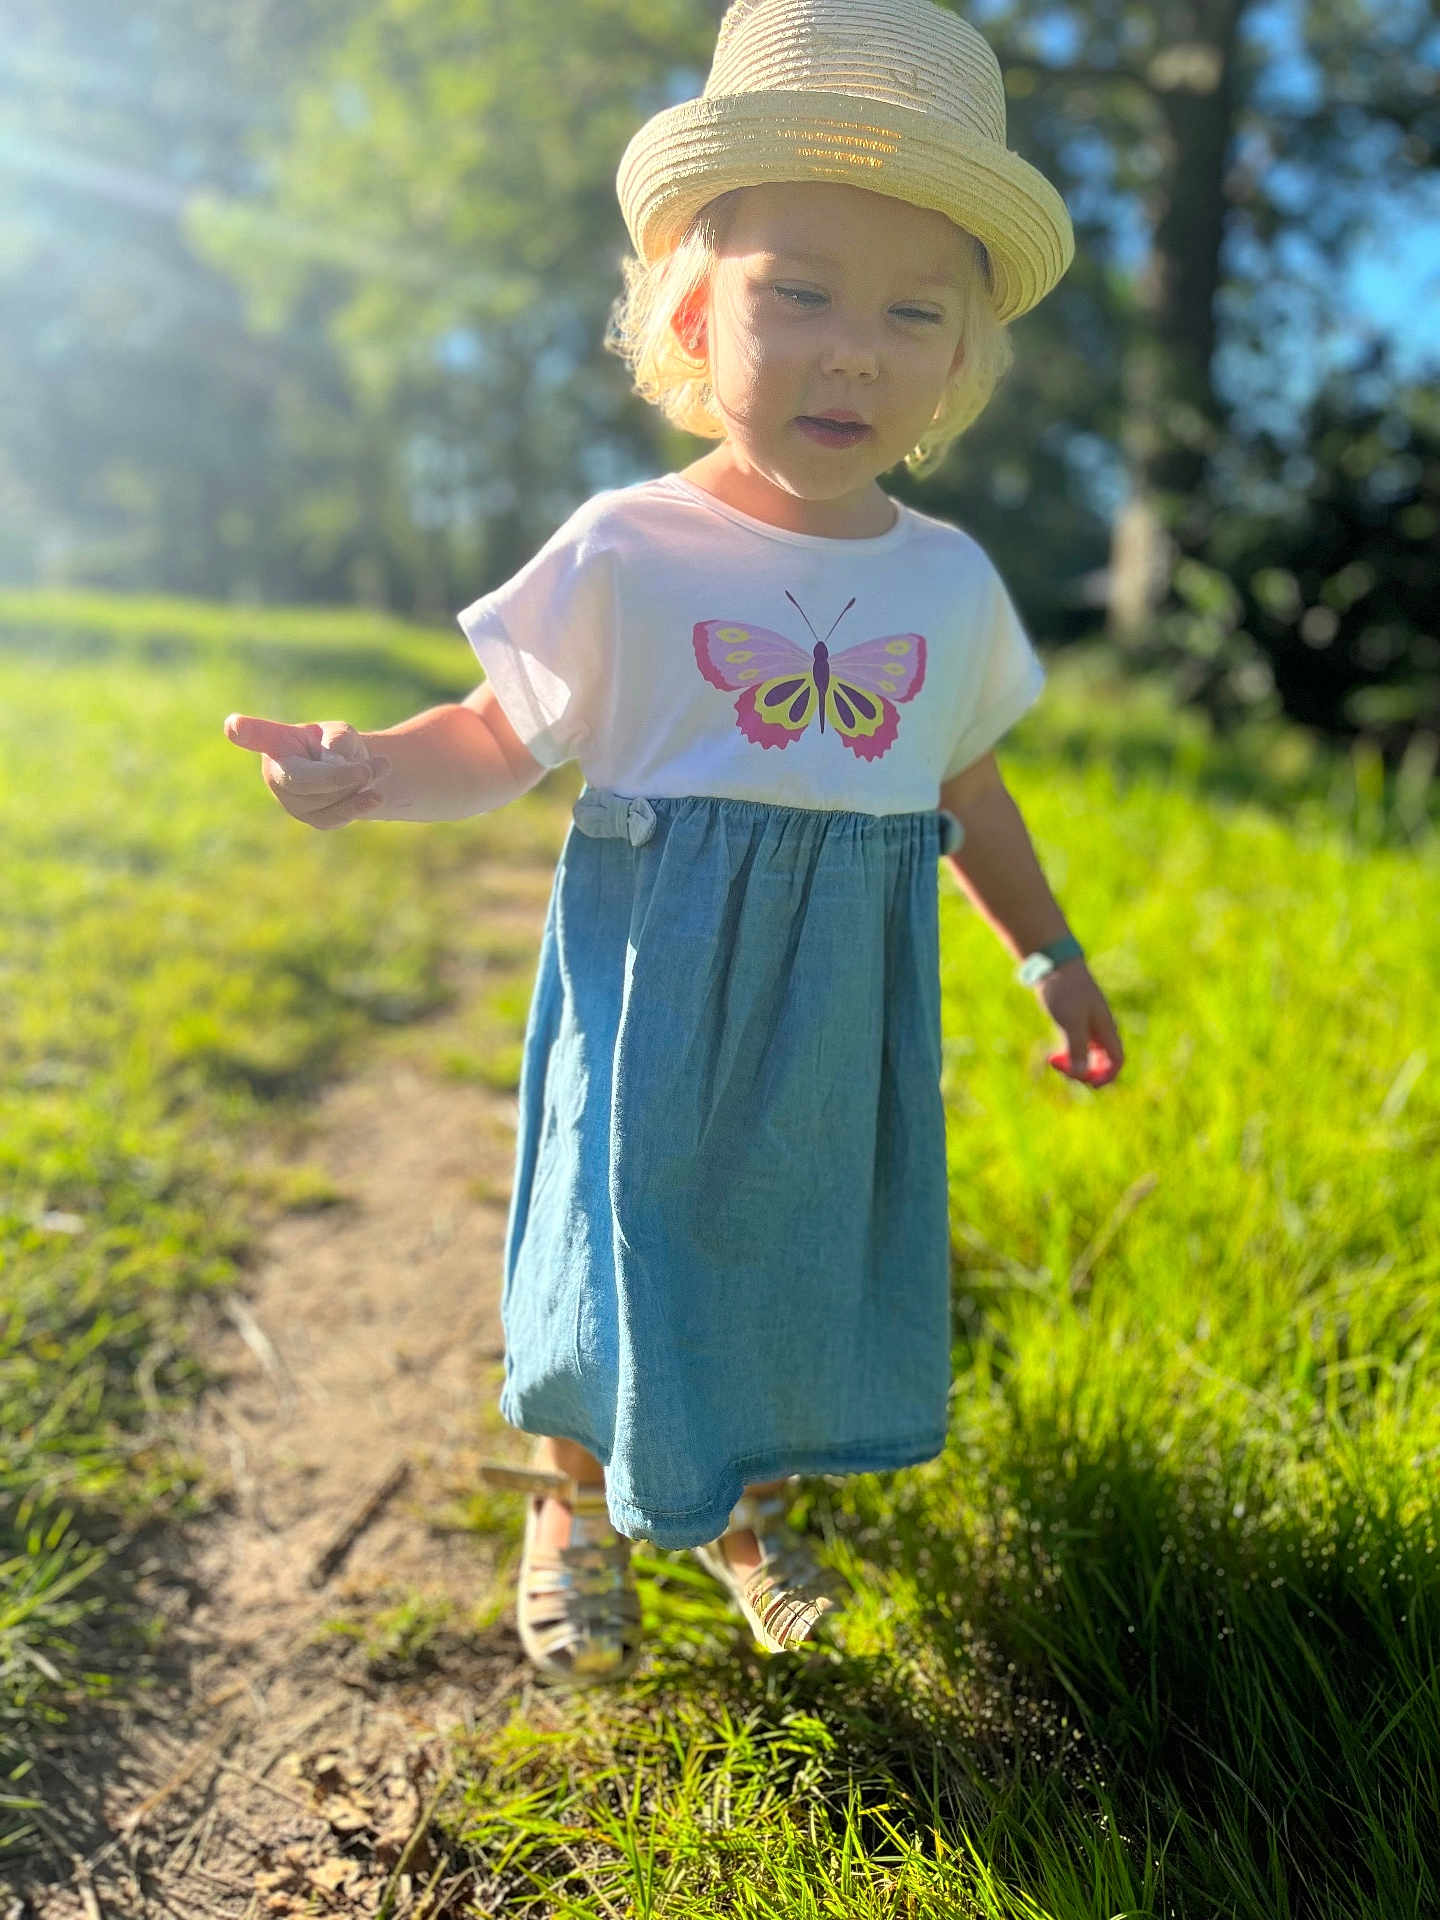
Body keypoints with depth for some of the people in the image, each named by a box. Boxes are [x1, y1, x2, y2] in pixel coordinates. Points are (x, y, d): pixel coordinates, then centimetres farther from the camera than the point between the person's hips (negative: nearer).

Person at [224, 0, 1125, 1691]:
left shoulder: (949, 581, 1)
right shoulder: (624, 553, -10)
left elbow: (967, 791, 14)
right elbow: (502, 737, -3)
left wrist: (1050, 951, 19)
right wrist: (365, 768, -23)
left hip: (851, 998, 4)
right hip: (661, 980, -3)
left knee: (809, 1252, 15)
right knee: (624, 1247, 6)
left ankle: (747, 1501, 44)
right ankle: (576, 1509, 37)